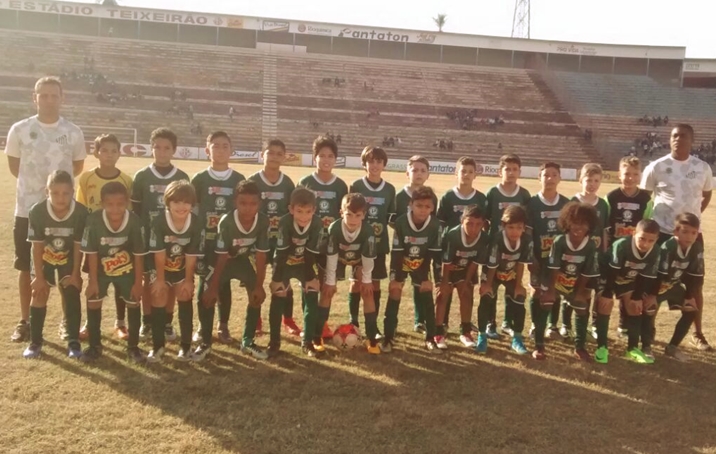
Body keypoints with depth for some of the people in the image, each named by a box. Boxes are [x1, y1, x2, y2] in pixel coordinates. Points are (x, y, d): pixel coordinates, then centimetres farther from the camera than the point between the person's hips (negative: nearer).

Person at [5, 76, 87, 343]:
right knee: (26, 268, 9)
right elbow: (13, 164, 10)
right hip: (27, 209, 0)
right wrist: (34, 182, 6)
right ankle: (24, 322, 23)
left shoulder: (73, 133, -2)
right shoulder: (19, 129, -3)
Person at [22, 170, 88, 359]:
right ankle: (35, 342, 16)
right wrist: (39, 276, -13)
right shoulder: (37, 211, -27)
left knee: (72, 297, -5)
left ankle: (73, 342, 5)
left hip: (68, 261, 0)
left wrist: (75, 274, -11)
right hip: (43, 261, 1)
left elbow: (78, 247, -17)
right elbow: (37, 246, -17)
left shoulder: (81, 212, -29)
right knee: (39, 296, 3)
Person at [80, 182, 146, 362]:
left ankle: (133, 346, 17)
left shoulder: (135, 221, -29)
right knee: (93, 303, 3)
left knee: (133, 303, 2)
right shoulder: (94, 220, -29)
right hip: (100, 269, 0)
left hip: (127, 269, 0)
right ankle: (95, 346, 22)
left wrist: (138, 282, -12)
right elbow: (91, 253, -18)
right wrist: (93, 281, -13)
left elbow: (139, 254, -18)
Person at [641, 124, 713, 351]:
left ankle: (698, 333, 24)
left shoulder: (703, 168, 1)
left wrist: (694, 214, 5)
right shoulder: (656, 167, -7)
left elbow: (707, 195, 18)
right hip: (662, 232, -2)